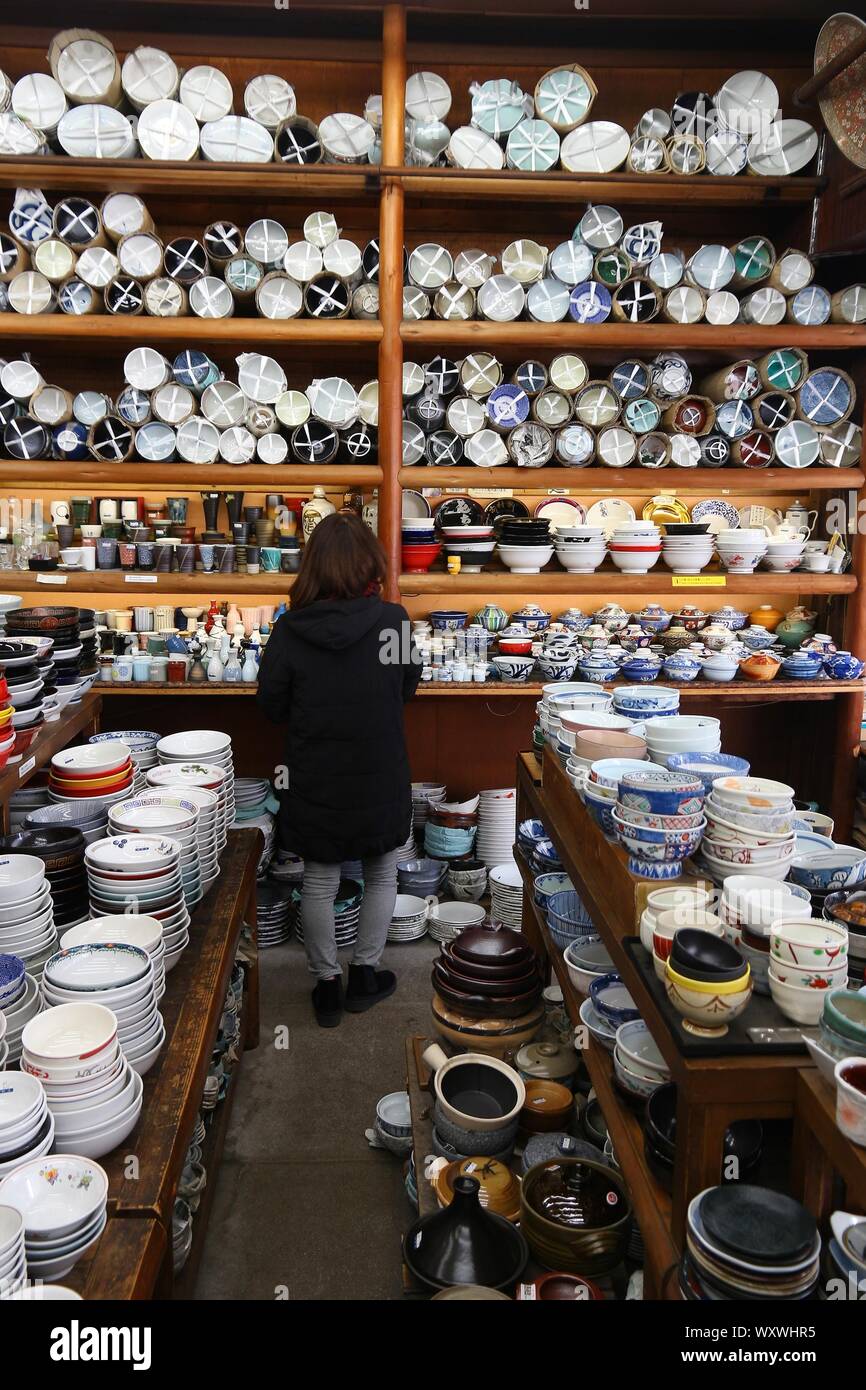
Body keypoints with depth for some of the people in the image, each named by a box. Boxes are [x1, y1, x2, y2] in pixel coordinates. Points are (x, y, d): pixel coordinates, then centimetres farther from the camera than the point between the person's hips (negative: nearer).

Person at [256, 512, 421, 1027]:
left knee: (320, 883, 17)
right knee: (382, 873, 21)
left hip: (316, 782, 1)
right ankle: (365, 975, 31)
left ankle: (327, 985, 28)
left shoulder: (290, 629, -14)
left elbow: (272, 704, -2)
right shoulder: (393, 620, -15)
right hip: (381, 779, 0)